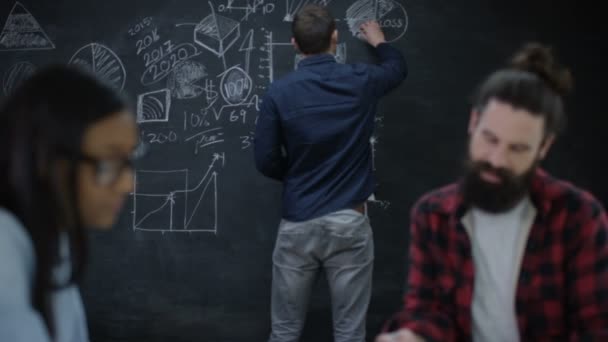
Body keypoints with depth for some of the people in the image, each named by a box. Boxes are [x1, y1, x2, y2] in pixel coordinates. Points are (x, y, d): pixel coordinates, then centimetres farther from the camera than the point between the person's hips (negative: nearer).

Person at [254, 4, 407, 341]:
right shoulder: (360, 82, -2)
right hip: (349, 223, 0)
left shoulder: (279, 92, -7)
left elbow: (266, 162, -3)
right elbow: (397, 68, 21)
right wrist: (379, 40, 41)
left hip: (298, 223, 0)